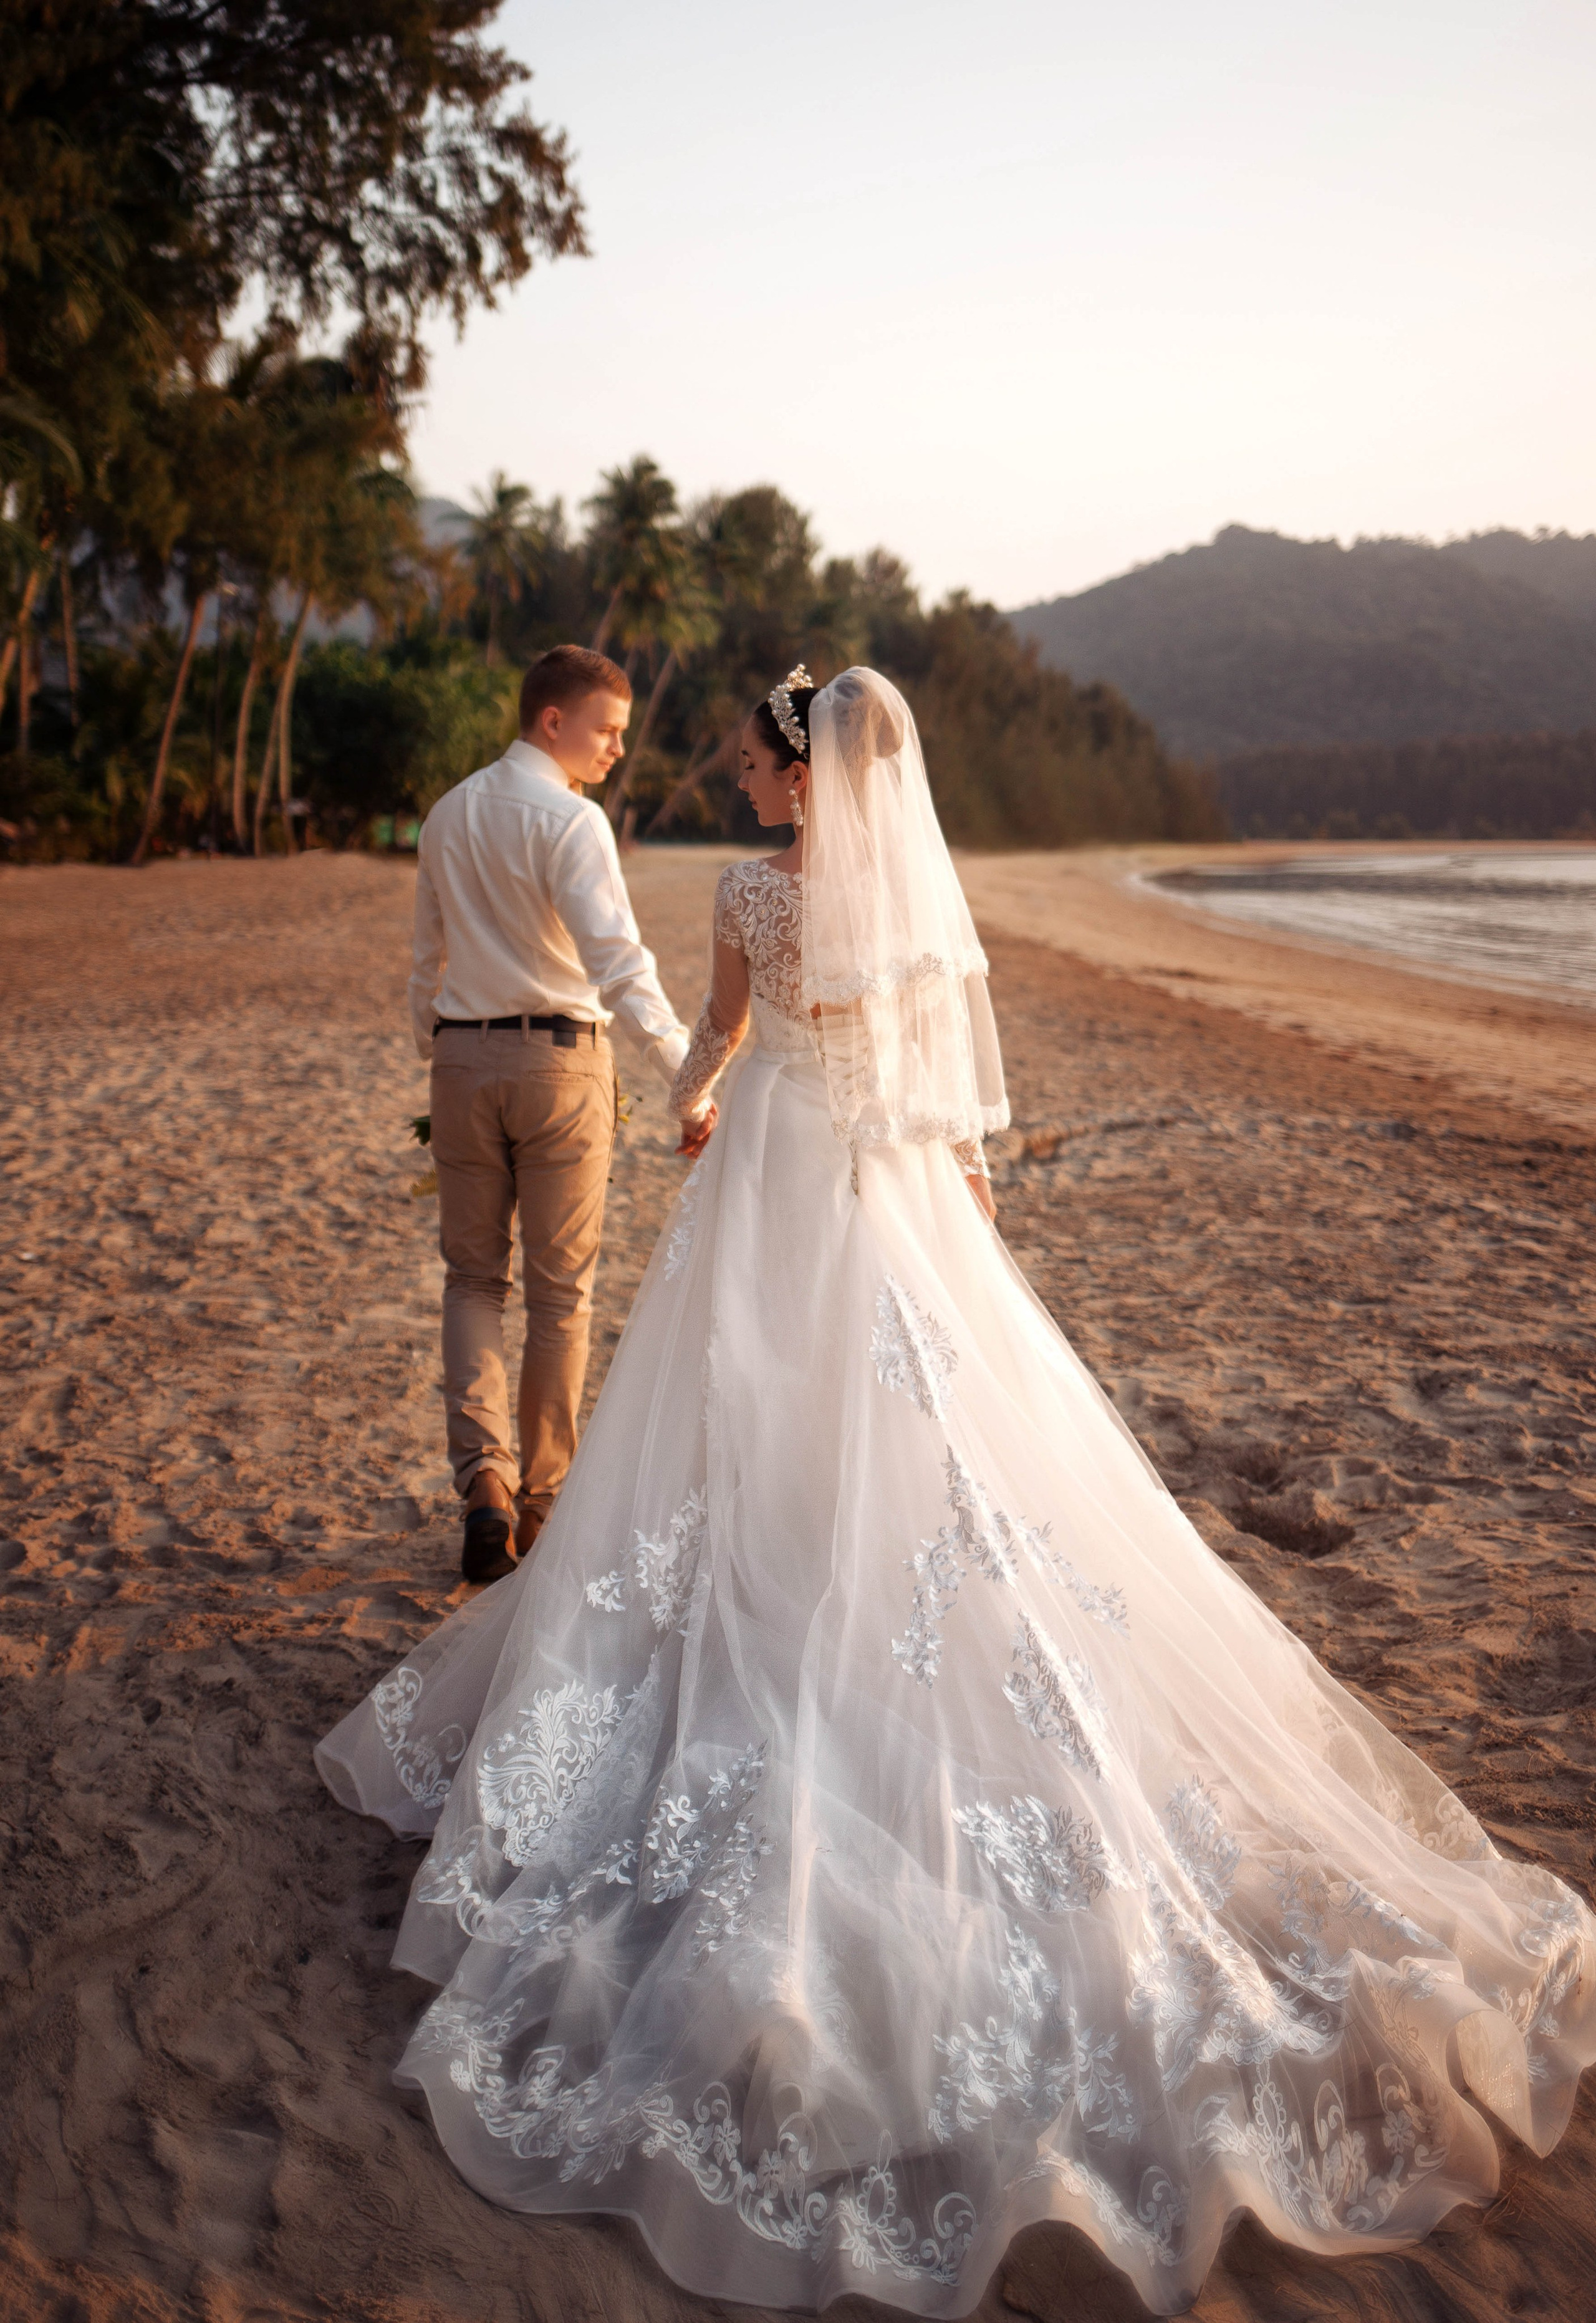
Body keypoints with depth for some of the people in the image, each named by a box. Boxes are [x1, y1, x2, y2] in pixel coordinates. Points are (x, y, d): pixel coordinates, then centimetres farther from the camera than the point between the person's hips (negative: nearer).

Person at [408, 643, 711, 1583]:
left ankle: (483, 1472, -4)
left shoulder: (449, 816, 10)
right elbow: (619, 961, -24)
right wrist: (686, 1077, -29)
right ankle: (543, 1499, 17)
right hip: (560, 1058, -5)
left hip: (463, 1056, 5)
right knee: (560, 1288, 7)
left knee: (474, 1275, 14)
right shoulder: (571, 822, -12)